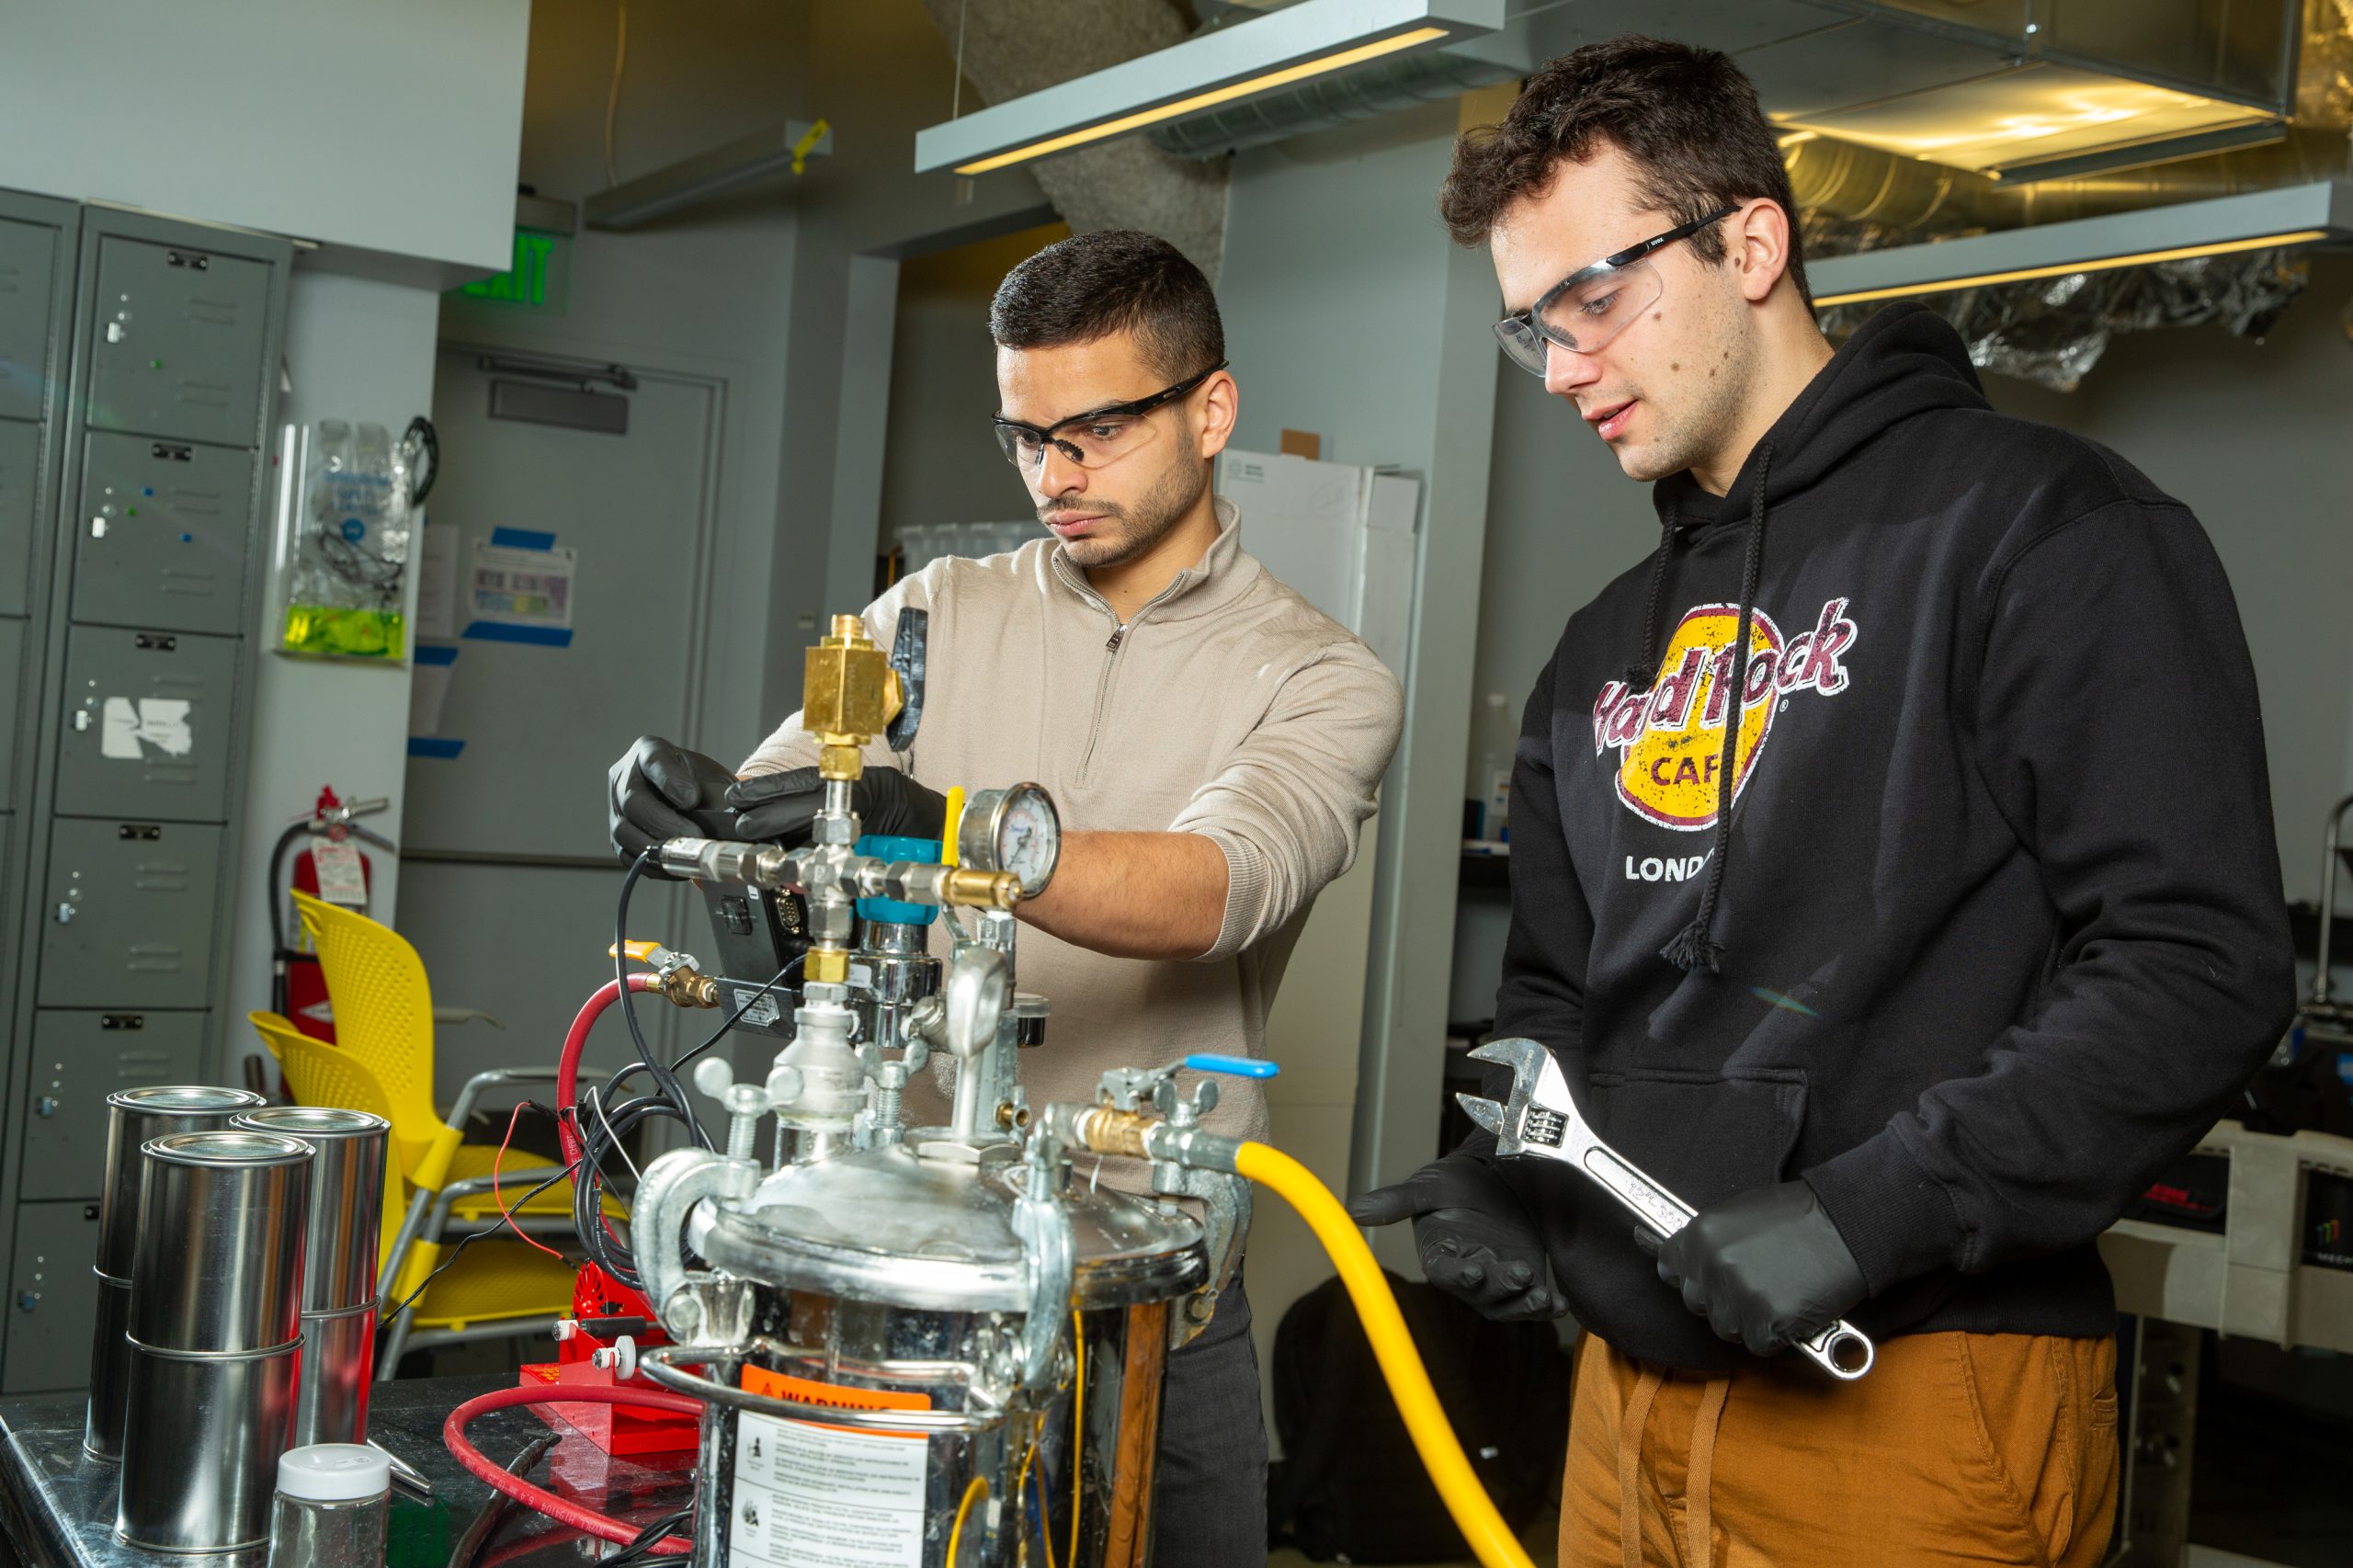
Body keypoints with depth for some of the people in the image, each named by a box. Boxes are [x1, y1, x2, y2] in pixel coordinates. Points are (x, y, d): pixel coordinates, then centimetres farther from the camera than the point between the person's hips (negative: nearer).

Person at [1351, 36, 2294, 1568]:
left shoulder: (2036, 528, -7)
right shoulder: (1605, 648, 15)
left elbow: (2200, 963, -16)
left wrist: (1872, 1210, -21)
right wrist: (1510, 1179, 2)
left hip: (1916, 1414, -6)